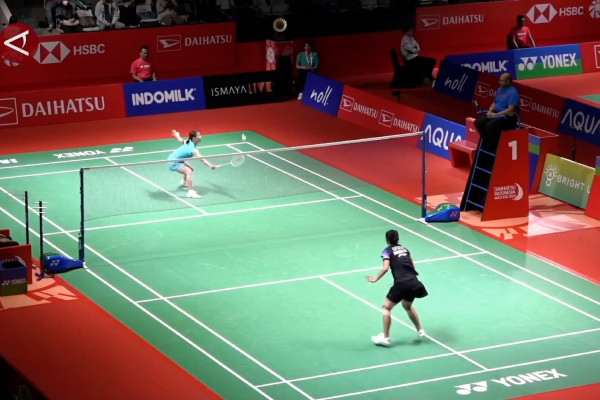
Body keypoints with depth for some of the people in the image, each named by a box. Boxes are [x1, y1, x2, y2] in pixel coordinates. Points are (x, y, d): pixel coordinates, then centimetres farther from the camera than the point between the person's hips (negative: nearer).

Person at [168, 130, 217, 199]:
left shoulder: (189, 142, -3)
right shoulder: (193, 150, -31)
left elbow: (181, 140, 18)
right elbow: (202, 159, -45)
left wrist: (177, 135, 42)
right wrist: (211, 165, -59)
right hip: (173, 162, -11)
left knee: (191, 168, 28)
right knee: (189, 171, -29)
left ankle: (183, 183, 53)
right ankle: (191, 192, -37)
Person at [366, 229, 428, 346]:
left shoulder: (388, 250, 1)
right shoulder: (404, 249, 18)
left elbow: (386, 268, -12)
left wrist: (375, 279, -2)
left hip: (401, 284, -6)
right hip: (414, 282, 6)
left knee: (387, 307, 9)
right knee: (407, 306, 32)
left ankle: (385, 338, 7)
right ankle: (420, 330, 36)